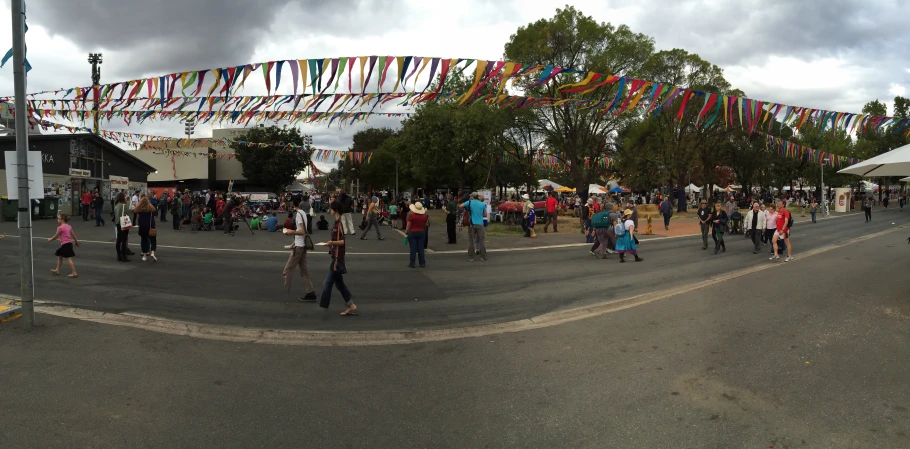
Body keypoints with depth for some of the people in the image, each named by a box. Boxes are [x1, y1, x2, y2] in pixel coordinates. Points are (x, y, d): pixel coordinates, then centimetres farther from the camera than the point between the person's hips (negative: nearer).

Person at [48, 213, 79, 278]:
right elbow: (73, 235, 15)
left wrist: (50, 239, 14)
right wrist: (76, 242, 26)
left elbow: (56, 237, -4)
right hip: (69, 243, 9)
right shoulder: (69, 226, 10)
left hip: (65, 244, -9)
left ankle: (74, 273, -10)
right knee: (59, 256, 23)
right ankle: (57, 270, 33)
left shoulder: (60, 228, -12)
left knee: (68, 259, -8)